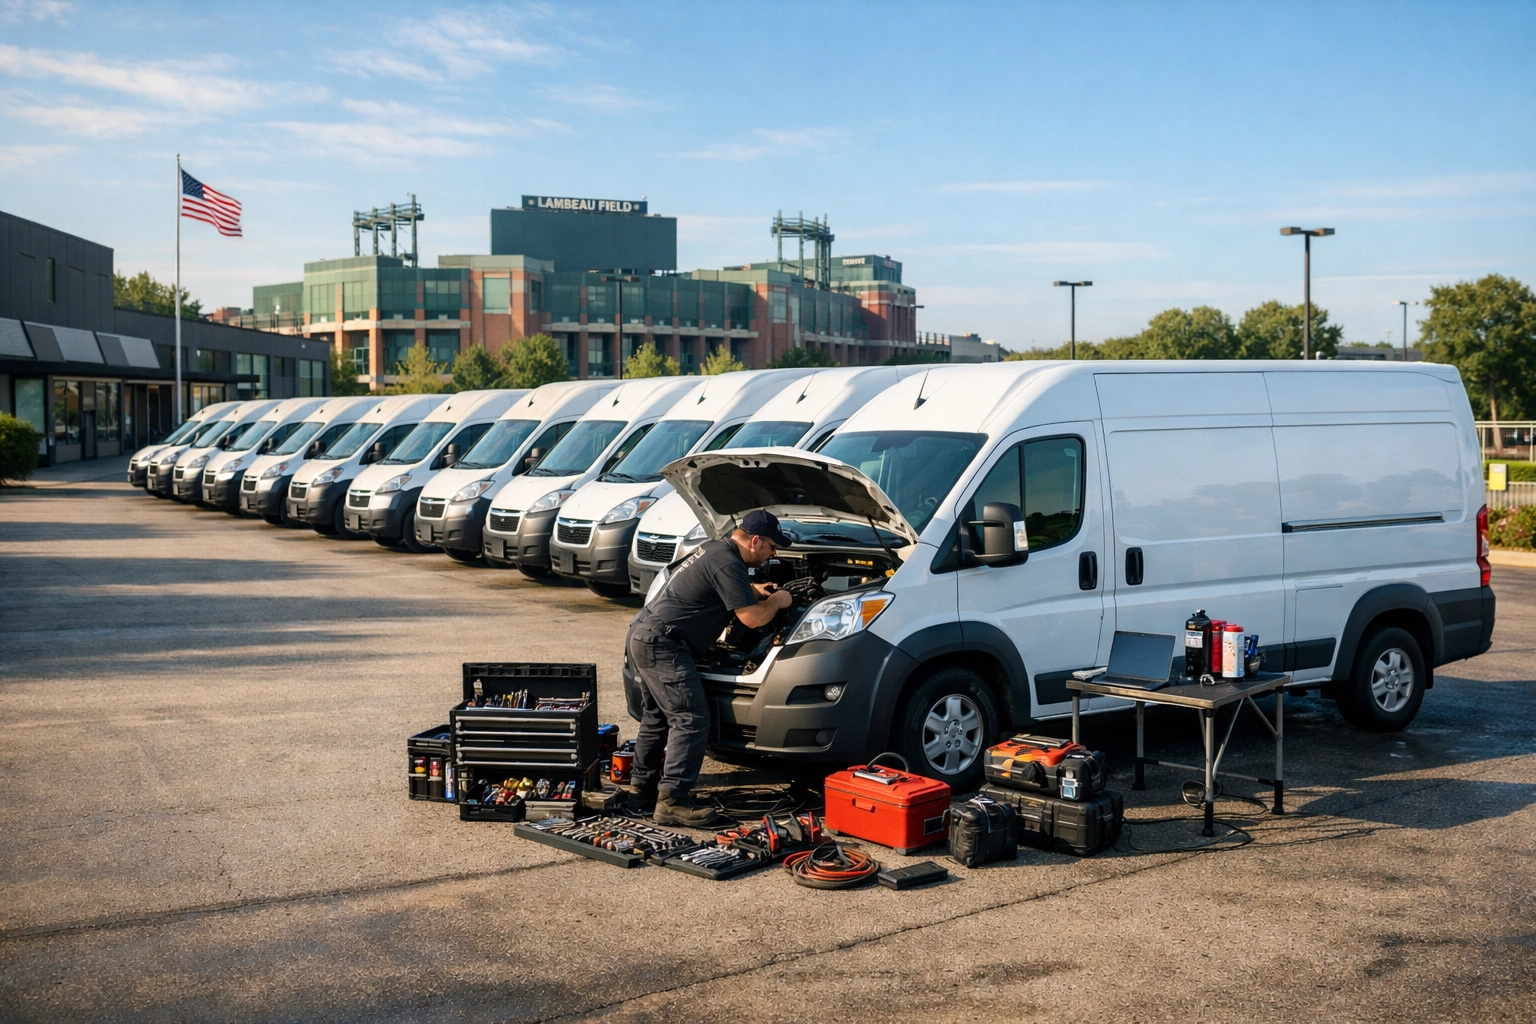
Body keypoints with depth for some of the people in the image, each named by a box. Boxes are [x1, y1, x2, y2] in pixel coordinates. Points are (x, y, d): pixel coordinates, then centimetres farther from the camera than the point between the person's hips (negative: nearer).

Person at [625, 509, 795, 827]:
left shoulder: (713, 549, 15)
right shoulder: (728, 564, -16)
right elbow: (752, 618, -18)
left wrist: (752, 588, 28)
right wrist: (777, 601, 1)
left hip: (642, 635, 11)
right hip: (662, 645, -11)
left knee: (656, 717, 18)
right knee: (690, 719, -11)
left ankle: (641, 789, 25)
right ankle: (673, 801, -14)